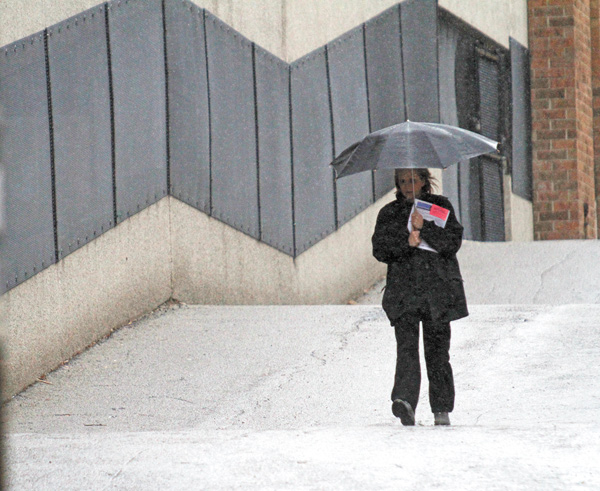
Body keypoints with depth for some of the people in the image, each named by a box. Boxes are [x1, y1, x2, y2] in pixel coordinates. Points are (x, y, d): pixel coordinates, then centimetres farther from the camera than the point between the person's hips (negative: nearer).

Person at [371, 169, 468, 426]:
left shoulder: (440, 206, 10)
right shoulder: (389, 213, 15)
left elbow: (453, 243, -1)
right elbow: (380, 249, 5)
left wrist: (424, 228, -14)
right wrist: (406, 242, -12)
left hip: (438, 287, 0)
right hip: (403, 288, 0)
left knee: (437, 349, 0)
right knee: (407, 345, -16)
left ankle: (442, 409, 8)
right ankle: (404, 400, -31)